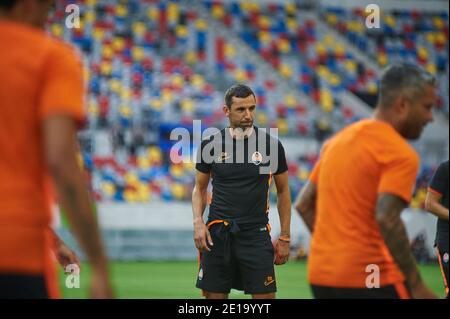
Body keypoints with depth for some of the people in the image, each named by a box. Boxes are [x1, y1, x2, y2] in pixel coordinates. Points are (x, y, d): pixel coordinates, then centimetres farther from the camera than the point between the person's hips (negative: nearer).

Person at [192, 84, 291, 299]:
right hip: (217, 234, 1)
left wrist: (285, 237, 4)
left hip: (255, 234, -1)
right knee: (214, 296, 3)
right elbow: (200, 188, 13)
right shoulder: (210, 145, 1)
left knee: (265, 295, -6)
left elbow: (283, 191, 8)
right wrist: (198, 222, -4)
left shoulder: (271, 145, -1)